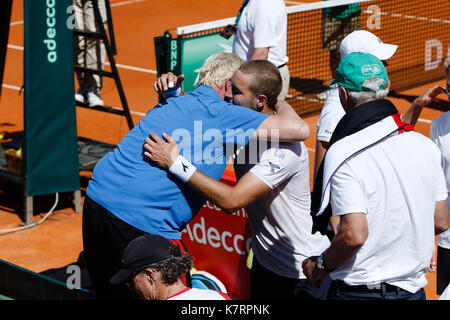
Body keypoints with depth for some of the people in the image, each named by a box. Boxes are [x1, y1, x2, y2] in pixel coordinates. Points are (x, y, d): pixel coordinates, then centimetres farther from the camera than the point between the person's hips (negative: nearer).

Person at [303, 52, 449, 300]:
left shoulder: (342, 155, -18)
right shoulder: (424, 145, 0)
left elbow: (354, 235, -23)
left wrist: (322, 265, -6)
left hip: (359, 291, -5)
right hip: (414, 289, 5)